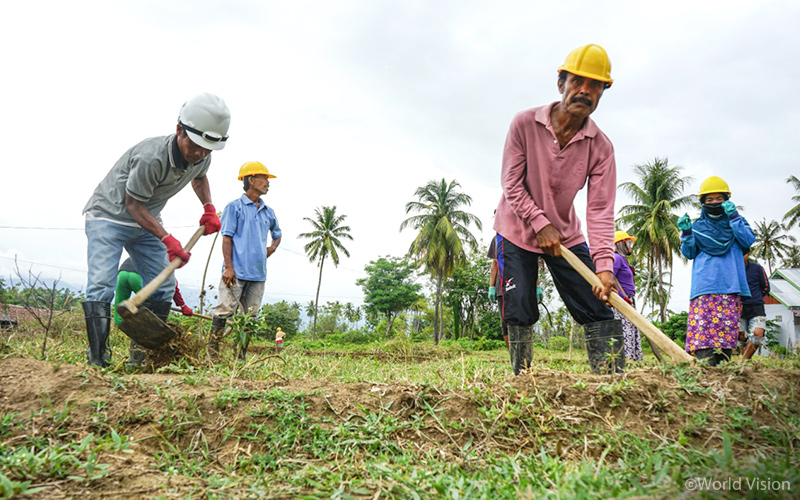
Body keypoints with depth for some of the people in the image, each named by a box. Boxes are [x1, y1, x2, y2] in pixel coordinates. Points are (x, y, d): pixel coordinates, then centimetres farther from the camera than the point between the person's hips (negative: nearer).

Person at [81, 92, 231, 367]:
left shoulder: (201, 157, -11)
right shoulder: (150, 157, -34)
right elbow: (133, 204, -22)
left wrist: (209, 207, -3)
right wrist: (167, 239, -28)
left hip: (145, 221, 7)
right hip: (108, 214, -7)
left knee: (163, 287, -1)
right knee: (101, 286, -19)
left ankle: (142, 355, 7)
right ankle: (98, 360, -13)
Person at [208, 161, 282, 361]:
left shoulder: (268, 212, 18)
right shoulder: (235, 207, 2)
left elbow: (277, 233, 37)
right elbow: (227, 238, -4)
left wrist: (273, 247, 15)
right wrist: (228, 267, -13)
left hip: (258, 273, 6)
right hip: (236, 271, -5)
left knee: (251, 316, 6)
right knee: (225, 311, -9)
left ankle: (242, 357, 13)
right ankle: (212, 352, 2)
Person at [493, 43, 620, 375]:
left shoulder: (601, 147, -11)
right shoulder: (525, 124, -15)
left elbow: (600, 210, -16)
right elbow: (511, 184, -12)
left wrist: (603, 265, -28)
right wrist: (540, 224, -18)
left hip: (566, 235, 2)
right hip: (517, 230, -2)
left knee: (599, 307, -4)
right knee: (519, 314, -4)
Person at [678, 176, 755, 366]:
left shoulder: (737, 222, 18)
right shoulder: (697, 226, 16)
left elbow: (748, 241, -1)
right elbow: (689, 253, 9)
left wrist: (734, 217, -9)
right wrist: (686, 234, -7)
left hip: (731, 286, 1)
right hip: (704, 287, -1)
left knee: (727, 327, -3)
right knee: (703, 328, -14)